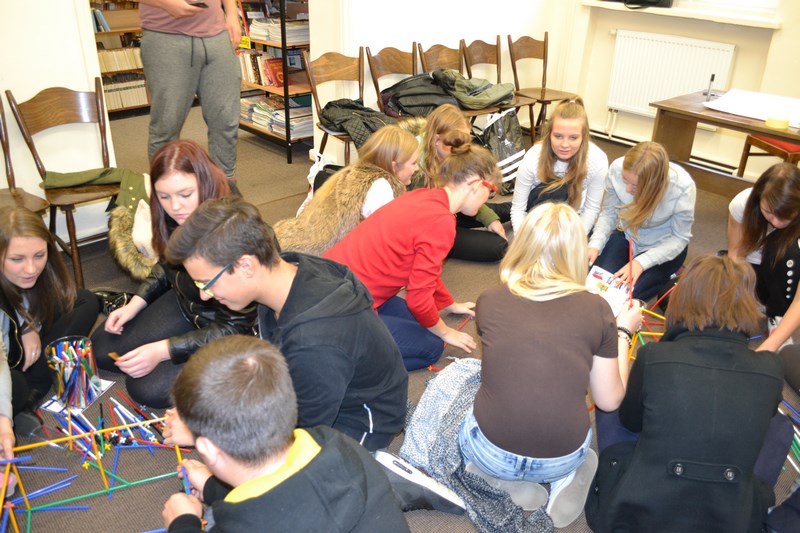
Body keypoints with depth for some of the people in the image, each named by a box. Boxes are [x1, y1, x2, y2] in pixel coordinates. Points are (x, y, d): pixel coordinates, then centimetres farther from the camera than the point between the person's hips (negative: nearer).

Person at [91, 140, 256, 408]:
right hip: (185, 305, 7)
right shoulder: (177, 220, -12)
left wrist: (161, 350, -26)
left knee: (146, 388, -16)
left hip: (224, 332, -7)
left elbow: (235, 326, -26)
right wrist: (134, 305, 0)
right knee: (103, 350, 5)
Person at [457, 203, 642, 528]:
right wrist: (623, 332, 15)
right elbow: (609, 400, 2)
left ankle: (510, 485, 10)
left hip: (494, 453, -1)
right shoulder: (596, 309, -9)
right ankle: (566, 477, 9)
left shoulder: (489, 301, -7)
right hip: (563, 457, 2)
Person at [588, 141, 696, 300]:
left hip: (664, 246, -3)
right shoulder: (617, 168, -25)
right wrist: (595, 245, -26)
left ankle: (667, 278, 11)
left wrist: (641, 262, -30)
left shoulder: (683, 187, -32)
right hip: (627, 234, 3)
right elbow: (608, 213, -10)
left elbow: (679, 238, -19)